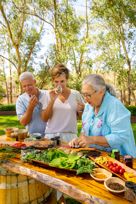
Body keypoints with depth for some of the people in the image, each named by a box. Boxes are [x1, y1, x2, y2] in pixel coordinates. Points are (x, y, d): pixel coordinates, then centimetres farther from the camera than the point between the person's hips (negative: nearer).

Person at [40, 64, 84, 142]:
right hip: (51, 135, 0)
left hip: (70, 135, 0)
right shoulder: (48, 95, 2)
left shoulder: (76, 94, 1)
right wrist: (52, 101, -14)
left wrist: (80, 110, -10)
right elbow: (44, 118, -4)